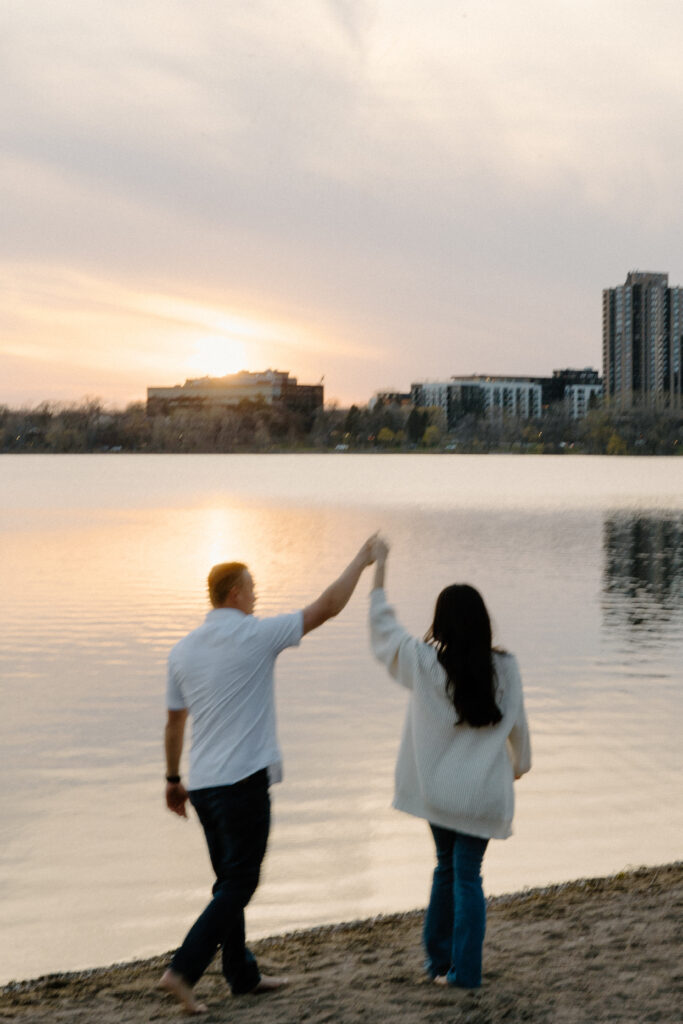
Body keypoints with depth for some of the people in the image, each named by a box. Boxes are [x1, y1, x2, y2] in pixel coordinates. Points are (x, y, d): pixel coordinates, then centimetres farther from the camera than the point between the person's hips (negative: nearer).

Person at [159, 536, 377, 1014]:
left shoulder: (183, 650, 7)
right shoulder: (256, 636, -11)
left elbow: (174, 721, 13)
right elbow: (327, 607, -5)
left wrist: (174, 781, 23)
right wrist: (361, 561, 7)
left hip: (204, 784, 7)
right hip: (244, 781, -7)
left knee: (231, 881, 16)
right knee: (239, 885, -1)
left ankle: (243, 974, 24)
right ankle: (184, 971, -9)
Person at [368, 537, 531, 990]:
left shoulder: (425, 663, -10)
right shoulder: (505, 668, -7)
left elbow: (384, 629, 4)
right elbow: (517, 726, 3)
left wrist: (379, 569, 11)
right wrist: (518, 765, 23)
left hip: (438, 788, 1)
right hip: (484, 792, -1)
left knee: (447, 867, 19)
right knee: (468, 875, 6)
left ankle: (438, 959, 26)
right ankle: (464, 971, 5)